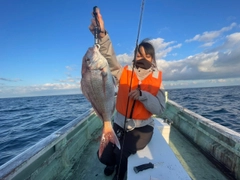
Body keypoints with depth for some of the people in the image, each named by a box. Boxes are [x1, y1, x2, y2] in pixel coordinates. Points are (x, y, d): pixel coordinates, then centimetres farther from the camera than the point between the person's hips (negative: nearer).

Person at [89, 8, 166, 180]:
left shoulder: (157, 79, -6)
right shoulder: (125, 72, -5)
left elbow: (159, 109, -15)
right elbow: (110, 58, -23)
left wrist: (143, 95, -31)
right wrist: (102, 35, -39)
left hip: (143, 128, -1)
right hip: (120, 125, 2)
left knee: (121, 153, -22)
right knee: (104, 156, -4)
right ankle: (114, 163, 37)